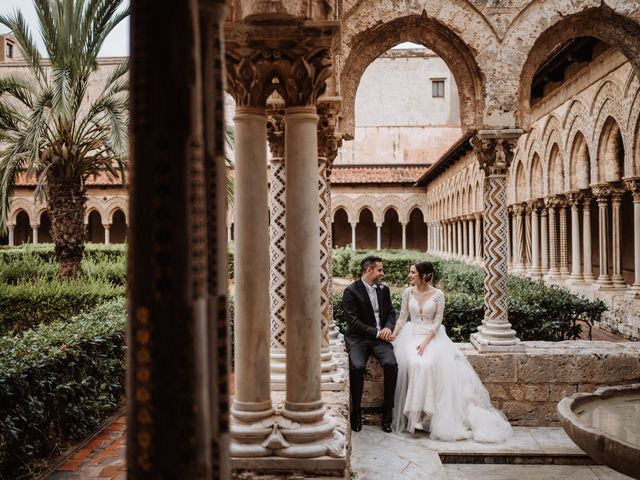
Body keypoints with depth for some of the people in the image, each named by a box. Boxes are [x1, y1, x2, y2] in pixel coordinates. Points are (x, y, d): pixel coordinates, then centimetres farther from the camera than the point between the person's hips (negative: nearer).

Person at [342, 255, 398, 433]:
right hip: (358, 338, -4)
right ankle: (356, 412, -11)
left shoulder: (384, 289, 14)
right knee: (357, 366, -31)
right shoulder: (351, 291, -5)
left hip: (380, 337, 4)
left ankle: (387, 411, -11)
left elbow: (391, 313, 16)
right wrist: (376, 333, -14)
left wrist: (388, 328, -6)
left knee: (391, 364, -25)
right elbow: (353, 321, -11)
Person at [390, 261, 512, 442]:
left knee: (429, 364, -32)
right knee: (414, 364, -29)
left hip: (432, 336, -2)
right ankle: (414, 412, -20)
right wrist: (393, 334, -11)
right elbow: (402, 318, 7)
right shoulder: (408, 292, 4)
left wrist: (426, 342, -19)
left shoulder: (437, 294, -4)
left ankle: (427, 411, -20)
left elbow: (437, 322, -6)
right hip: (411, 335, 2)